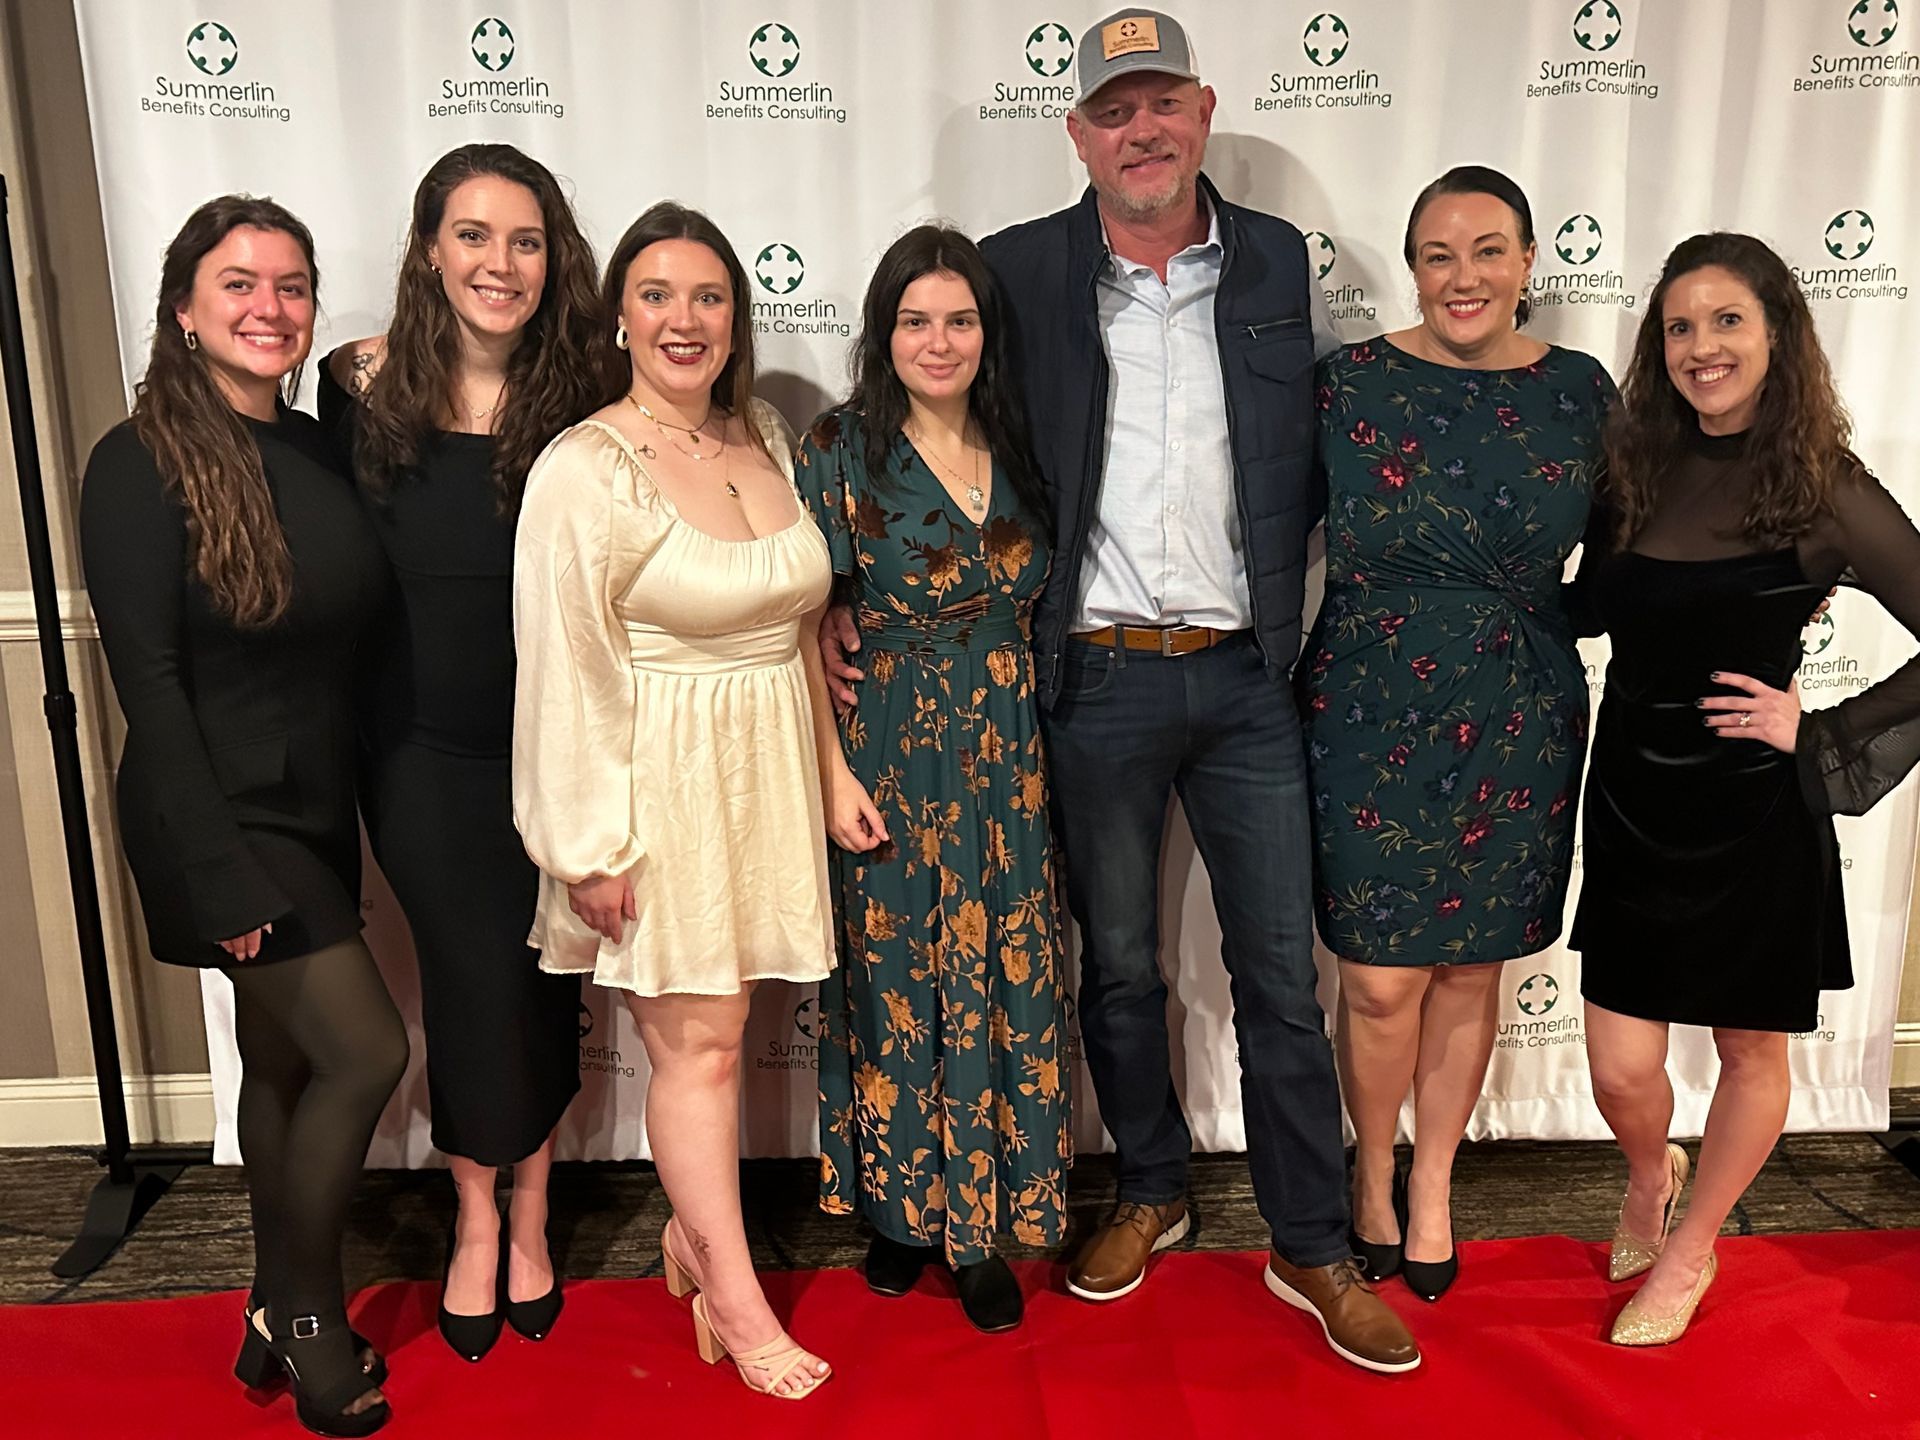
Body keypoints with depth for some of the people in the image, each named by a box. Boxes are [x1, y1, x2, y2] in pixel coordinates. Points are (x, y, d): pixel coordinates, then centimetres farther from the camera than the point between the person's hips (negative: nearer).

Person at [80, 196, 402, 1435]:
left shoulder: (321, 451, 5)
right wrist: (218, 871, -20)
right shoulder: (143, 464, -13)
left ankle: (282, 1312, 33)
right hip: (225, 820, -6)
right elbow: (147, 682, -17)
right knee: (367, 1050, -6)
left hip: (317, 811, 6)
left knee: (285, 1058, 16)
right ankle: (310, 1316, 18)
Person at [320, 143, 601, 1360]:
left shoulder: (581, 405, -7)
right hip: (423, 754, 0)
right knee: (473, 980, 6)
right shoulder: (364, 389, -5)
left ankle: (526, 1213, 35)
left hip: (552, 750, 0)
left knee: (541, 982, 12)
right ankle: (478, 1217, 31)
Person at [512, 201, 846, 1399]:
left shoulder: (764, 439, 7)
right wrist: (591, 846, -13)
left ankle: (690, 1232, 34)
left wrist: (830, 767, 13)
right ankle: (735, 1297, 17)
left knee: (716, 1028, 13)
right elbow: (565, 671, -13)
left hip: (767, 772, 6)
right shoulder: (585, 469, -13)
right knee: (699, 1040, 2)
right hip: (661, 781, -6)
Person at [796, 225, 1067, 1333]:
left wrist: (1043, 751, 7)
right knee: (895, 980, 7)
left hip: (1008, 762, 3)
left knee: (1002, 982, 6)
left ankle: (981, 1223, 22)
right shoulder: (842, 451, -4)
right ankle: (900, 1206, 27)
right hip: (886, 758, -3)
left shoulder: (1021, 449, 7)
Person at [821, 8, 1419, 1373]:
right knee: (1118, 966, 14)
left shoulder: (1280, 263, 6)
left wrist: (1285, 585, 1)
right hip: (1098, 679, -1)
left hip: (1247, 674, 1)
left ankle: (1314, 1248, 24)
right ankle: (1152, 1193, 37)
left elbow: (1324, 448, 13)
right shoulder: (1016, 273, 0)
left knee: (1282, 975, 7)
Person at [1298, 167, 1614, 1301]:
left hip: (1520, 722, 2)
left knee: (1472, 972, 13)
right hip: (1375, 714, -2)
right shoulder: (1351, 384, -4)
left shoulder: (1581, 389, 2)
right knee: (1381, 982, 2)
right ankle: (1373, 1172, 31)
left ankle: (1431, 1188, 35)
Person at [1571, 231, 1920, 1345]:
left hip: (1755, 815, -3)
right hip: (1634, 803, 3)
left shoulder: (1826, 491, -10)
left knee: (1752, 1051, 15)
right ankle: (1651, 1177, 41)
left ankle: (1688, 1252, 39)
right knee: (1622, 1070, 6)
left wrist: (1820, 731, -12)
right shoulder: (1640, 471, 3)